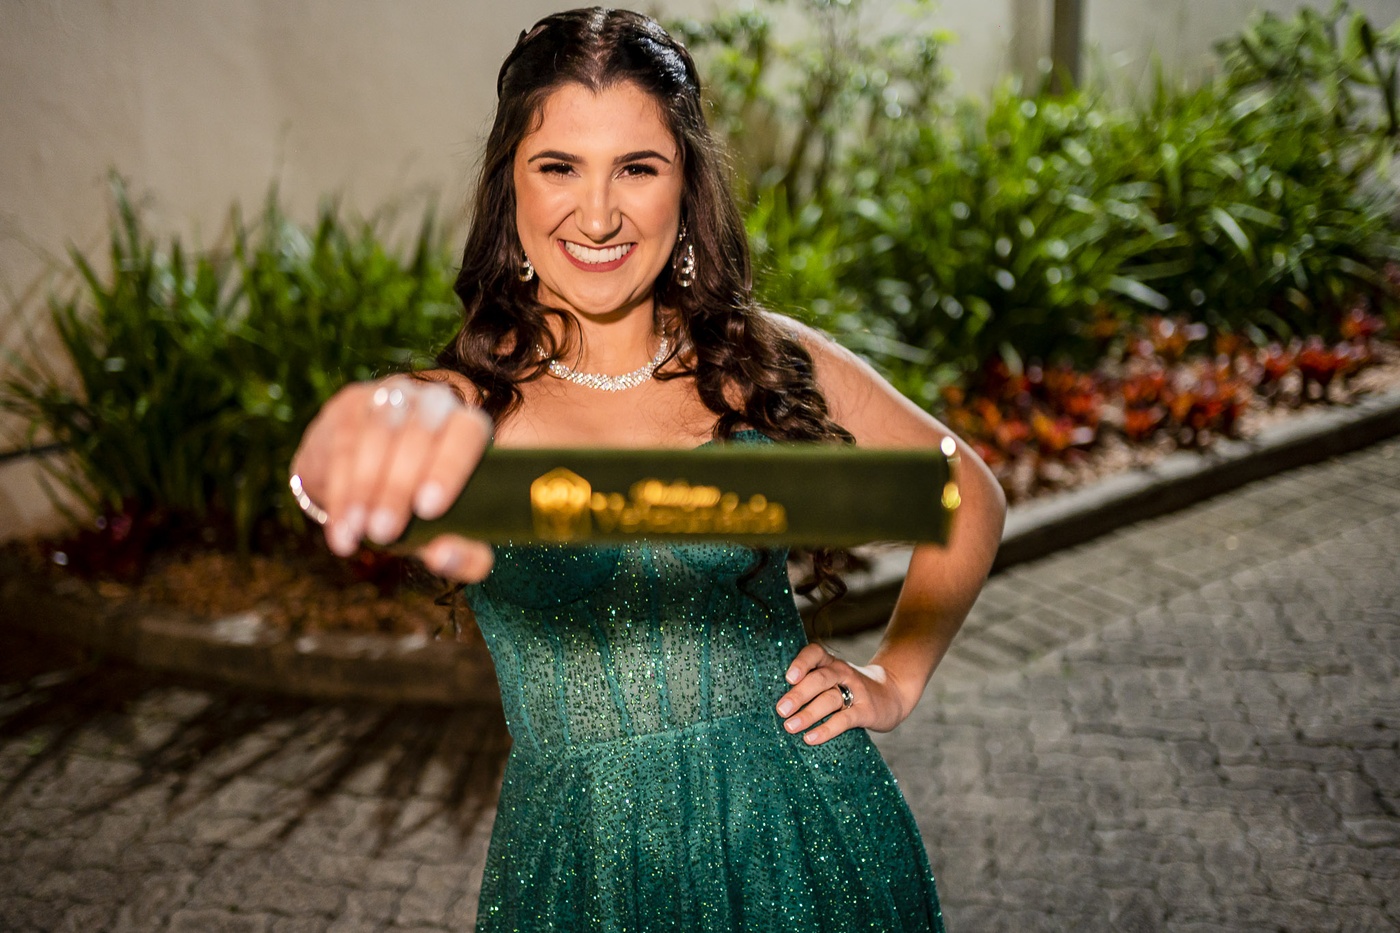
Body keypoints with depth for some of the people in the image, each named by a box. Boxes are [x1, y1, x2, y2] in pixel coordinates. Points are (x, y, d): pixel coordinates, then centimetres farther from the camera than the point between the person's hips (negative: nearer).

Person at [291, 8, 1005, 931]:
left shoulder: (764, 359, -3)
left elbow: (969, 495, 10)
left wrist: (895, 681, 1)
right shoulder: (472, 401, -9)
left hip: (810, 832, 2)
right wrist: (376, 440, -57)